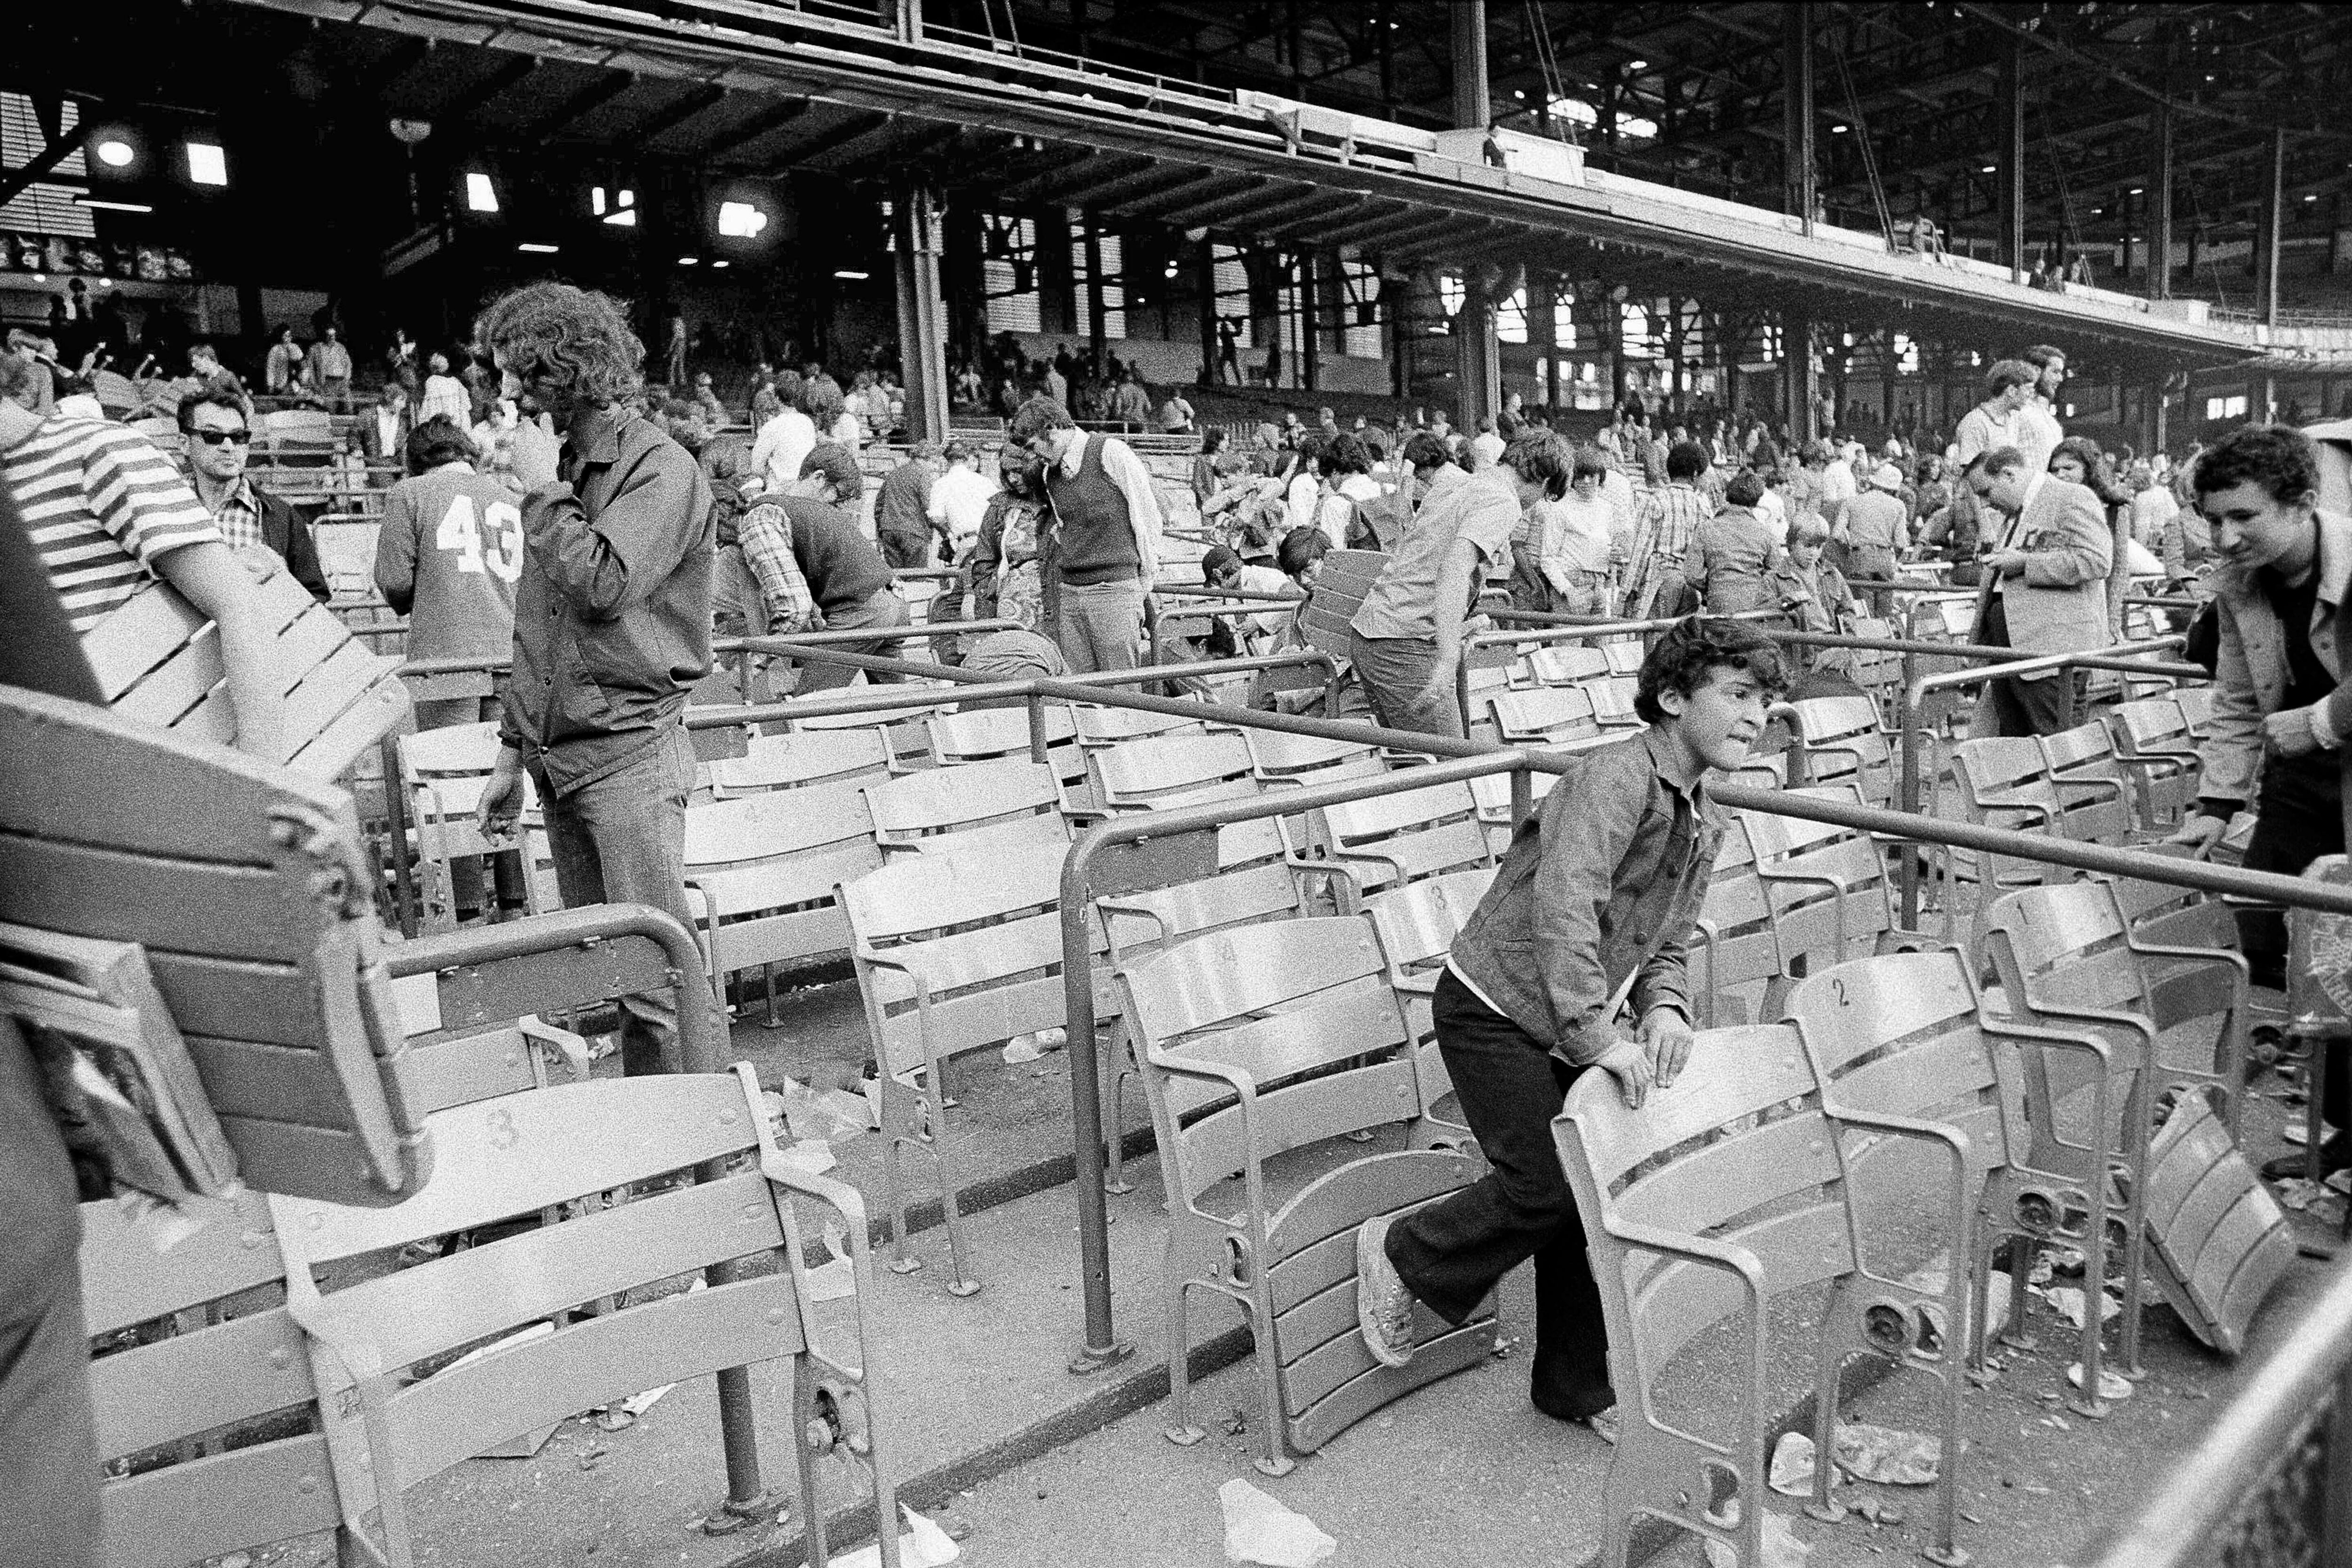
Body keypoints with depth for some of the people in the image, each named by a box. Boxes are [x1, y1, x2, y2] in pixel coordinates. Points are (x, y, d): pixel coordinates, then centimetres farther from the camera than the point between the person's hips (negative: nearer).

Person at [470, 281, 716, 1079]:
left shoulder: (659, 468, -7)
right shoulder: (561, 467, 16)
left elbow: (600, 584, -22)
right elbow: (536, 626, 20)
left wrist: (544, 490, -9)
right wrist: (512, 752, 19)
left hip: (628, 750, -8)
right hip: (556, 756, 8)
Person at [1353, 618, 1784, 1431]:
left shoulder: (1705, 822, 10)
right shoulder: (1615, 776, -20)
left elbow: (1669, 945, 15)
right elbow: (1564, 907, -32)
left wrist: (1664, 1009, -7)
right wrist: (1600, 1037, -35)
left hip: (1571, 1022, 9)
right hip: (1495, 1007, -9)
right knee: (1547, 1187, -11)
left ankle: (1577, 1385, 25)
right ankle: (1400, 1253, 14)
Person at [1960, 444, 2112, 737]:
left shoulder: (2073, 499, -7)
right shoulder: (2014, 514, 22)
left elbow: (2096, 561, -20)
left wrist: (2024, 563, -17)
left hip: (2051, 644, -9)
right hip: (2005, 645, 9)